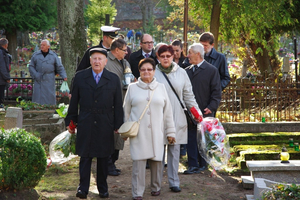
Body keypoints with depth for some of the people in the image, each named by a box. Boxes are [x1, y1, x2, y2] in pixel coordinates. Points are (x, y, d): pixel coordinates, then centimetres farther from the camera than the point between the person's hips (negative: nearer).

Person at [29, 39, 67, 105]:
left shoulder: (53, 55, 5)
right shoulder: (36, 55, 6)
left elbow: (59, 67, 6)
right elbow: (31, 66, 7)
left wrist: (64, 77, -6)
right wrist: (35, 76, -8)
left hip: (49, 80, 0)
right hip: (39, 79, 1)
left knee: (50, 96, -3)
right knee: (37, 95, -4)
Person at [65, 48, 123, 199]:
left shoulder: (114, 79, 5)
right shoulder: (80, 77, 5)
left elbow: (118, 105, 6)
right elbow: (74, 101, 8)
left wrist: (118, 125, 2)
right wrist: (70, 121, 7)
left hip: (105, 126, 0)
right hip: (85, 124, 0)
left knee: (103, 158, 8)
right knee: (85, 157, -1)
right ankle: (83, 188, 6)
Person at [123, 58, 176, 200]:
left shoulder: (161, 88, 11)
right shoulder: (132, 88, 8)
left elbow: (167, 112, 12)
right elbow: (126, 111, 12)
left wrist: (170, 131, 10)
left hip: (156, 133, 1)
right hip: (138, 133, -1)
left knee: (157, 160, 4)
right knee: (138, 161, -7)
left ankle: (156, 187, 22)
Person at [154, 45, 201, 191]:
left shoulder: (181, 73, 7)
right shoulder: (153, 73, -1)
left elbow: (188, 95, 12)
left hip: (177, 118, 2)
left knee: (174, 150, 5)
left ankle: (174, 182, 13)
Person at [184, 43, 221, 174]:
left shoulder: (212, 70, -2)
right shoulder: (187, 71, 11)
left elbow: (216, 92, -3)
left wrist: (211, 107, -14)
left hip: (205, 112, -3)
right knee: (191, 138, 0)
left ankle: (202, 164, 17)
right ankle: (193, 165, 3)